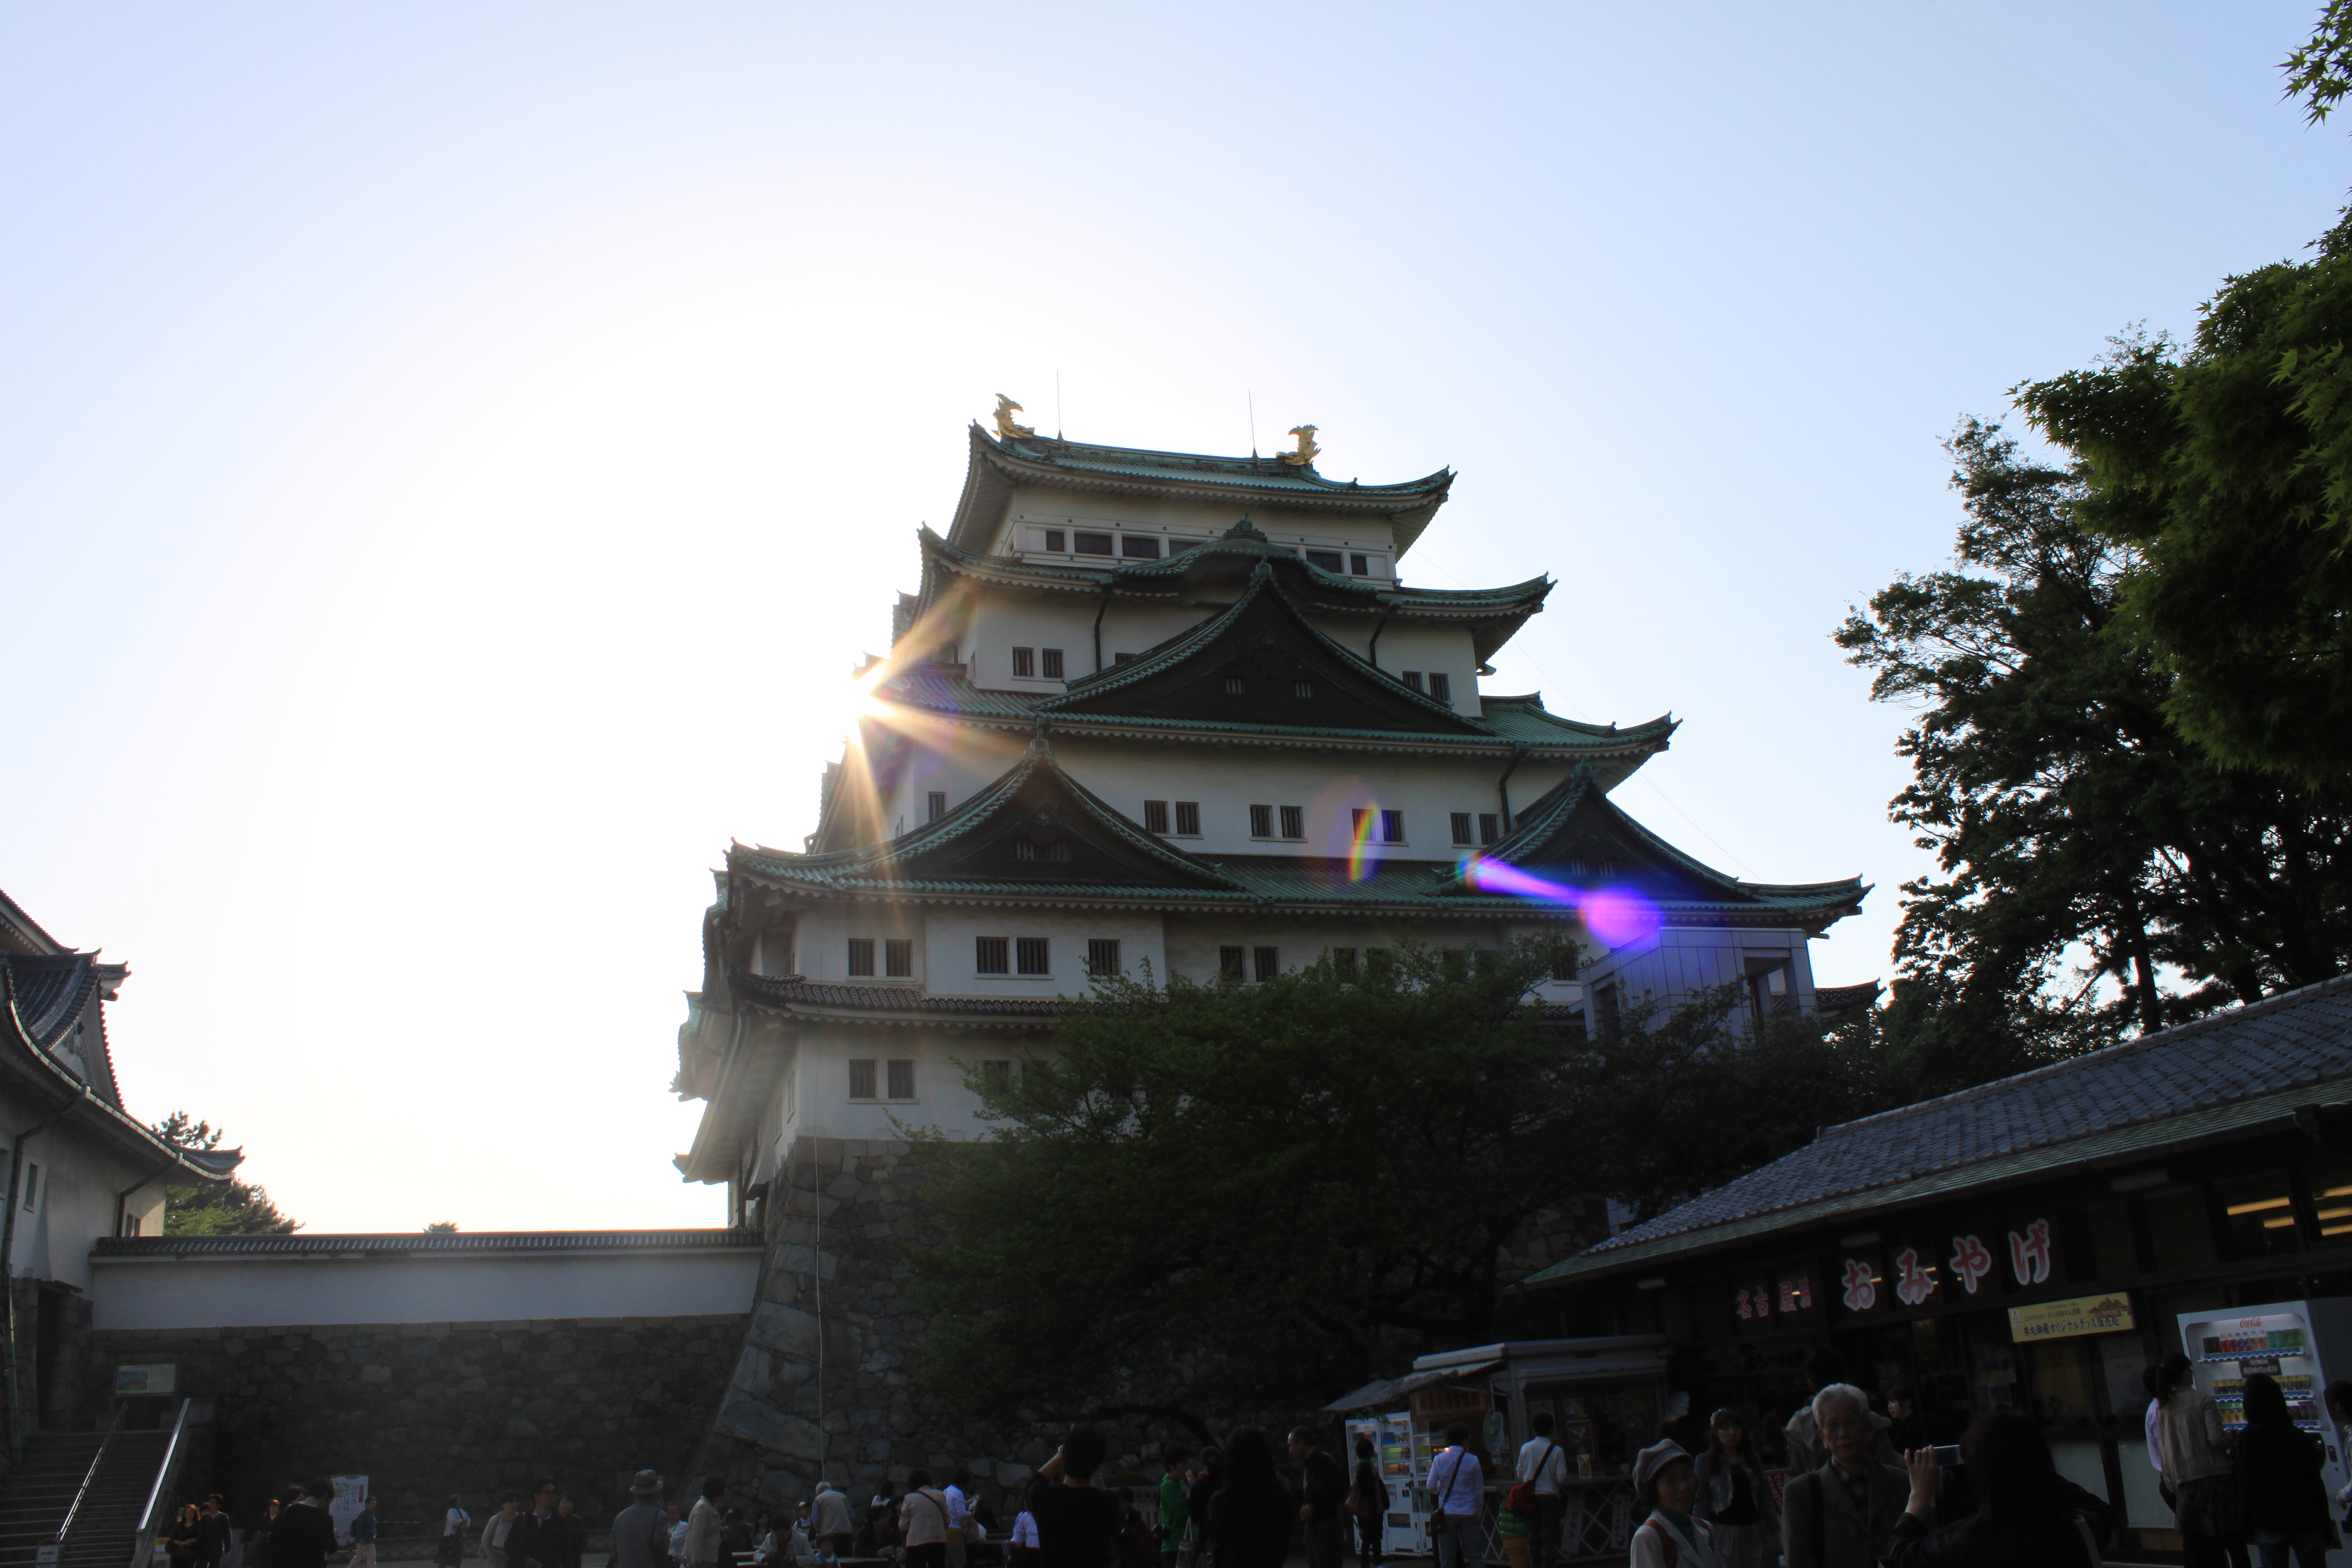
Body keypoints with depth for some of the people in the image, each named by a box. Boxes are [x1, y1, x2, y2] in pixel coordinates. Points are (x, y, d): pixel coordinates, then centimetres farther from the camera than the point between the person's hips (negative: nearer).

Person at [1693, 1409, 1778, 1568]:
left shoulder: (1751, 1459, 13)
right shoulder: (1705, 1462, 1)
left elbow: (1765, 1499, 14)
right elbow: (1700, 1503, -1)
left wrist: (1775, 1531, 10)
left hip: (1753, 1533, 4)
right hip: (1723, 1534, -3)